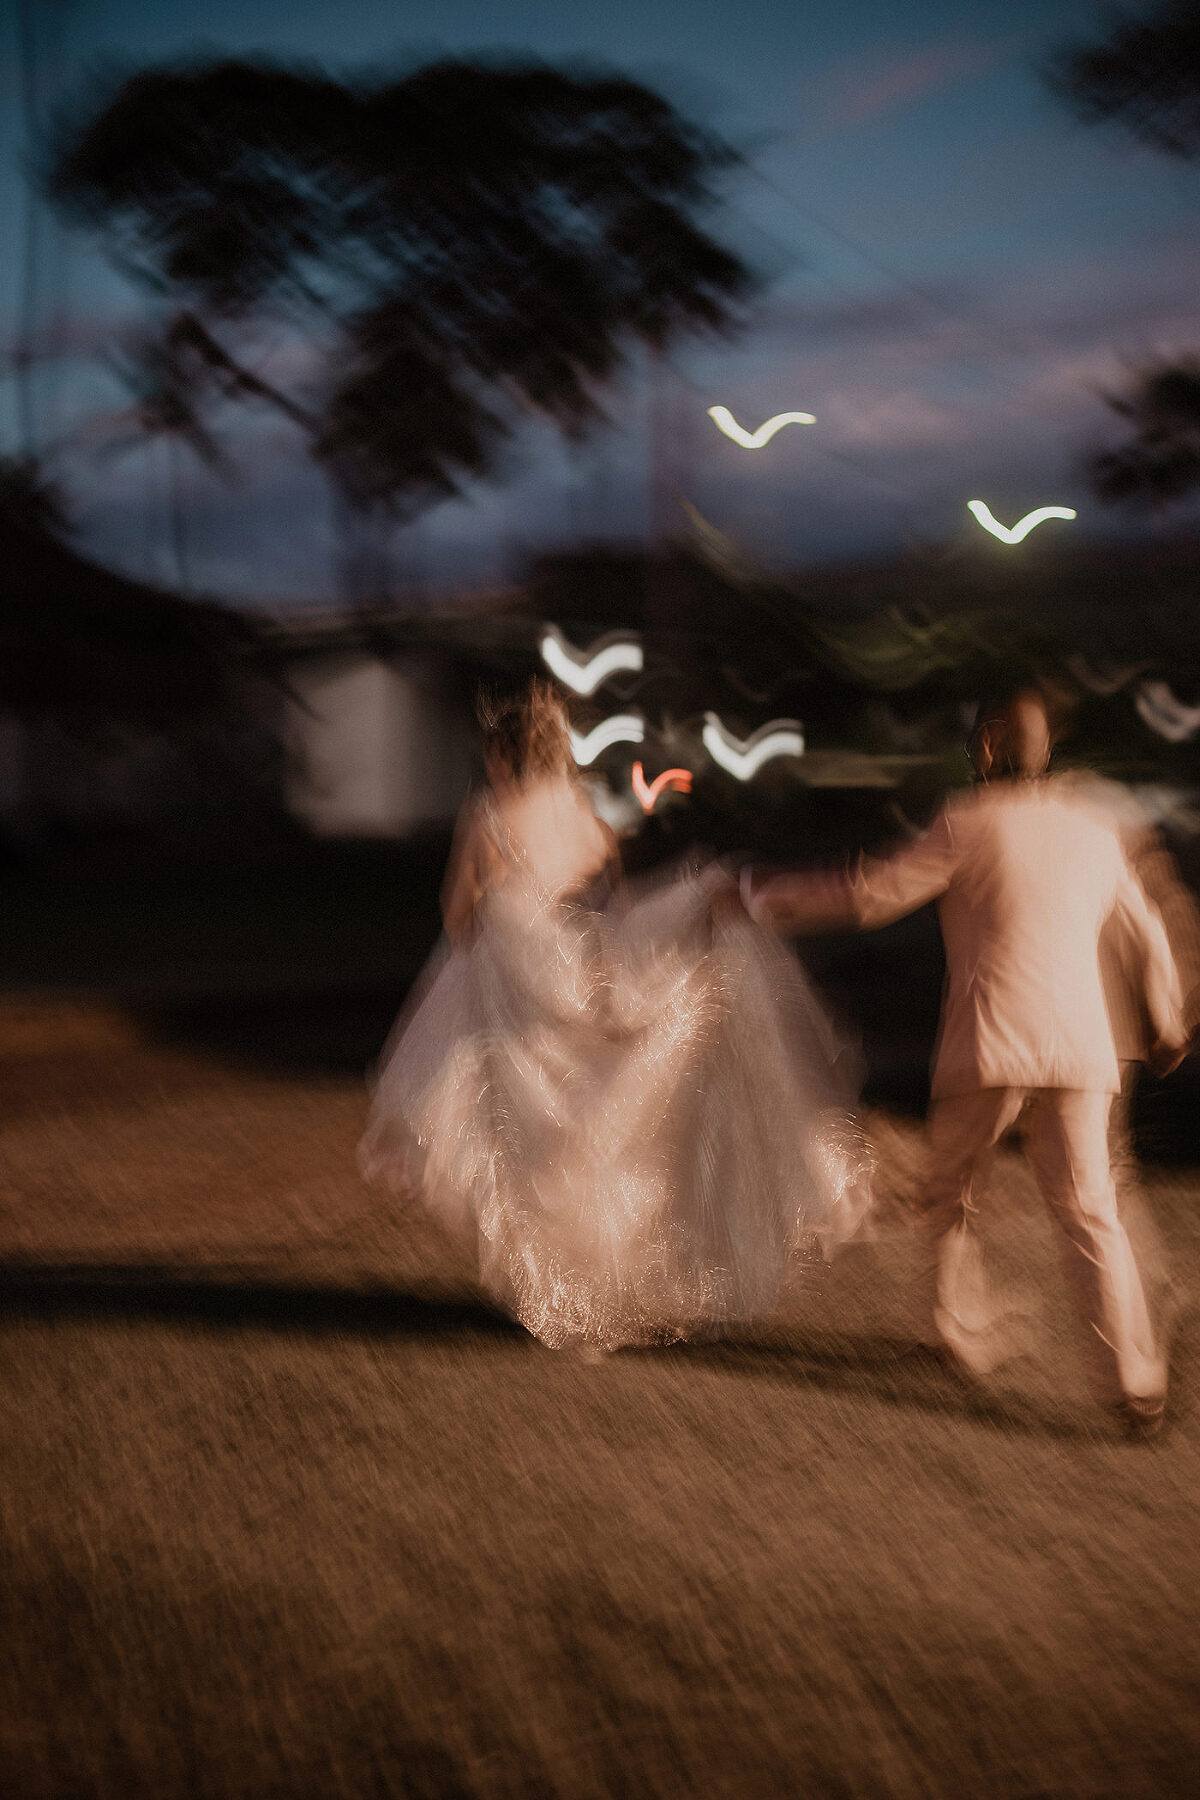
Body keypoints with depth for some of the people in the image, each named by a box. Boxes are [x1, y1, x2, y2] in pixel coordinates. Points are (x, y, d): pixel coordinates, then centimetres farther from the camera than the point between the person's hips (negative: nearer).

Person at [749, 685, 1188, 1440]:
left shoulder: (972, 823, -3)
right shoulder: (1094, 826, 12)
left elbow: (872, 893, -4)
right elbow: (1145, 938, 20)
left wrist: (767, 898, 6)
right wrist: (1169, 1024, 35)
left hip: (989, 1044, -4)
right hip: (1080, 1050, 4)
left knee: (954, 1193, 19)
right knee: (1091, 1214, 5)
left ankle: (960, 1329, 27)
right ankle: (1137, 1383, -3)